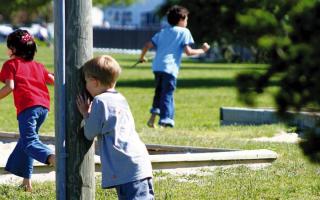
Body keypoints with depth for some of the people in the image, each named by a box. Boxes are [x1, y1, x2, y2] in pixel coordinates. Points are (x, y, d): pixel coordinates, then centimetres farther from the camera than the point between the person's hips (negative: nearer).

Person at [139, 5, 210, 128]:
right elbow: (188, 51, -4)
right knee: (167, 94, -5)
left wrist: (142, 58, 32)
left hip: (157, 66, 6)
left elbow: (148, 45, 16)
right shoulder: (184, 32, 5)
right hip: (170, 67, -6)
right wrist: (202, 50, 10)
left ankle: (153, 117, 11)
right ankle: (165, 120, -13)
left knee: (159, 91, 21)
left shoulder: (163, 32, 22)